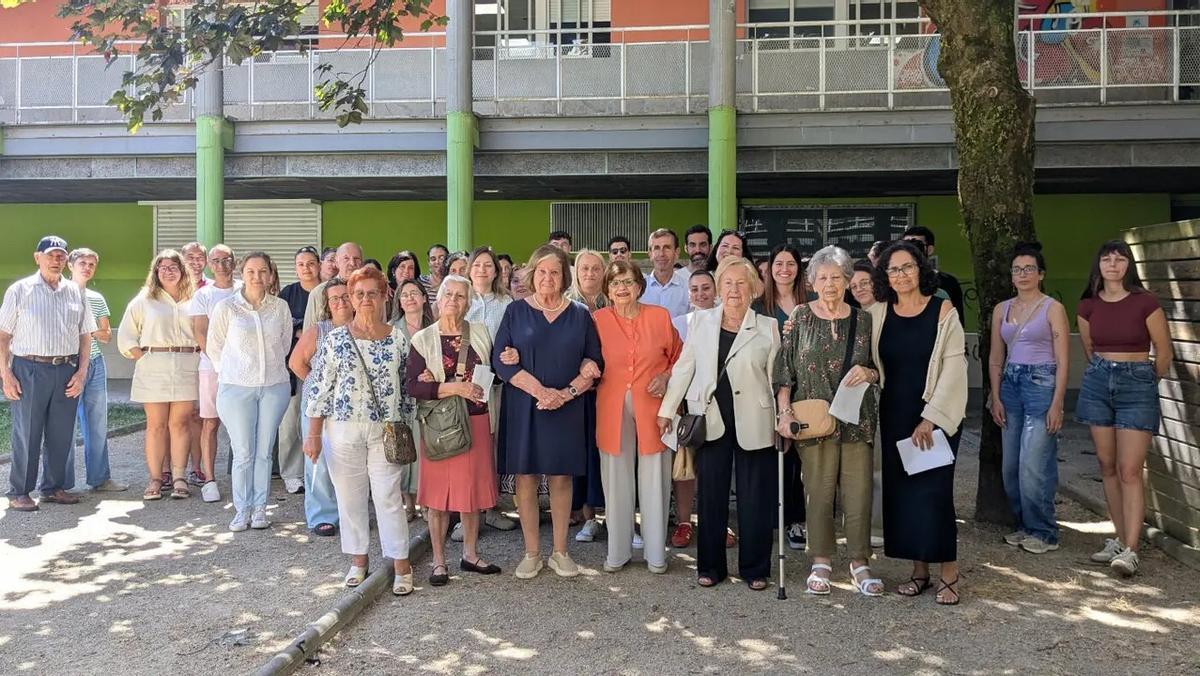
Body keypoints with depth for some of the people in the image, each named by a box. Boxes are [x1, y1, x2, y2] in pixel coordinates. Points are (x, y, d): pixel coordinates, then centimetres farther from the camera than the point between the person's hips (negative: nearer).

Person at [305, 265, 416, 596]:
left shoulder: (398, 338, 1)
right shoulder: (336, 339, 1)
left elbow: (407, 385, 7)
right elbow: (321, 388, 1)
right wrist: (313, 434, -1)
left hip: (386, 430, -1)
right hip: (344, 429, 1)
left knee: (389, 497, -1)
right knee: (349, 496, 8)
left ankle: (401, 564, 9)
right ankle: (358, 560, 24)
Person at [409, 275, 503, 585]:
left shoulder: (480, 333, 7)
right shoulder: (423, 339, -2)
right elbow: (413, 386, -11)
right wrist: (453, 388, -19)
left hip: (477, 422, 3)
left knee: (473, 488, 10)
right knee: (439, 492, 2)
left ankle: (470, 554, 25)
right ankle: (439, 561, 15)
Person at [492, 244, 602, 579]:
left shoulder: (580, 315, 7)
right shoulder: (516, 311, 3)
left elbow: (594, 363, 3)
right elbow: (501, 360, -5)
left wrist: (567, 393, -13)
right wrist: (541, 391, -14)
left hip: (567, 410, 1)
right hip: (523, 408, 0)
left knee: (561, 476, 4)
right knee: (526, 476, 2)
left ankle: (560, 552, 16)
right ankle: (532, 553, 13)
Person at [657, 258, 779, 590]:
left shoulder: (768, 327, 1)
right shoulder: (701, 320, 5)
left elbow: (776, 377, 3)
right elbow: (684, 367, 7)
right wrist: (667, 409, 5)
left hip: (753, 423, -1)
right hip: (710, 421, 1)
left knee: (755, 497, 5)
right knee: (710, 496, 7)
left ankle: (755, 568, 19)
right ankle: (710, 566, 20)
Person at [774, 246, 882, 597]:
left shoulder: (862, 320, 7)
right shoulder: (800, 317, 2)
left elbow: (881, 369, 14)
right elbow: (784, 369, 0)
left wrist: (868, 373, -9)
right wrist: (784, 413, -9)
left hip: (857, 419, 2)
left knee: (859, 492, 2)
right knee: (819, 491, 4)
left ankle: (859, 562, 15)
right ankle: (821, 562, 17)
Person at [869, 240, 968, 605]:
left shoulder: (943, 311, -5)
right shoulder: (877, 314, 4)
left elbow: (953, 366, -9)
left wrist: (931, 417, -14)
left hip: (935, 416, -4)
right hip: (894, 416, 4)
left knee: (933, 490, -6)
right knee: (901, 490, 6)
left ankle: (948, 572, 8)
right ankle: (919, 570, 17)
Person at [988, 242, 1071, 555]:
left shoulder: (1053, 308, -3)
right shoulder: (1002, 309, 11)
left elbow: (1062, 361, -6)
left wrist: (1057, 403, -12)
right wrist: (995, 397, 5)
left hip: (1042, 384, -5)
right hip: (1010, 384, 5)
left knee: (1033, 465, -8)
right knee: (1011, 465, 7)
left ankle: (1043, 532, 5)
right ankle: (1024, 525, 21)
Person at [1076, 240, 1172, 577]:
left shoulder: (1145, 303, -9)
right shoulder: (1087, 306, 4)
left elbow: (1164, 352, 1)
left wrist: (1145, 382, 13)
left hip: (1137, 385, -4)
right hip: (1097, 383, 4)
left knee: (1129, 470, -9)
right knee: (1108, 466, 8)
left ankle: (1130, 550, -7)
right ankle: (1121, 538, 18)